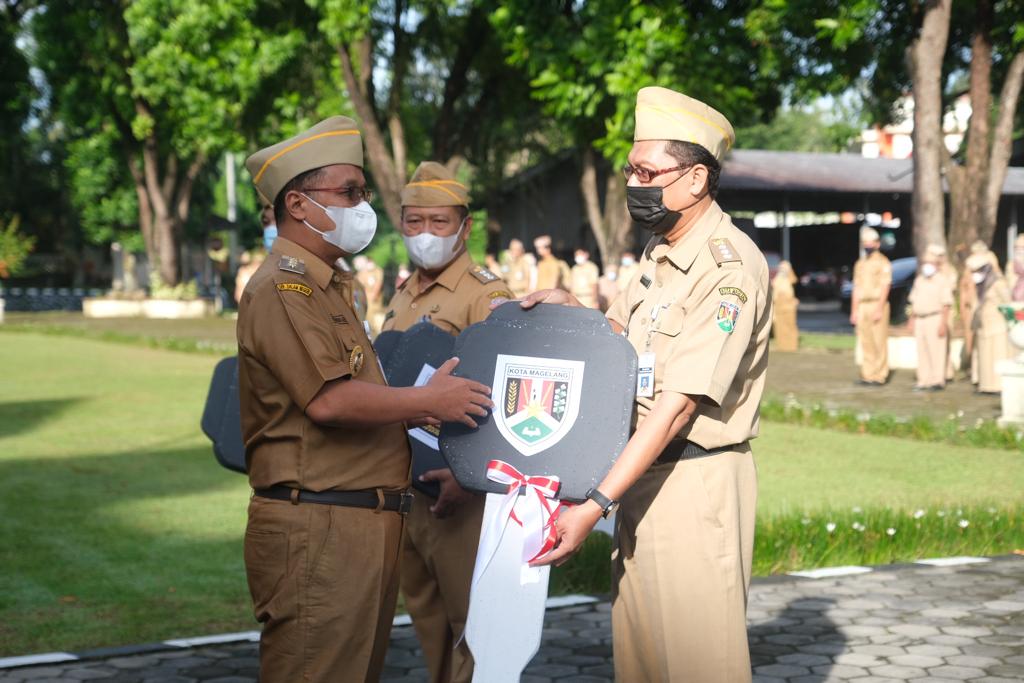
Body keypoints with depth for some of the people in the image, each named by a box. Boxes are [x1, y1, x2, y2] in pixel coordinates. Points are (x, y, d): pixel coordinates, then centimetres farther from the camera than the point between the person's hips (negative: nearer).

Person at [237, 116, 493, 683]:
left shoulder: (328, 288, 21)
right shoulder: (282, 289, -12)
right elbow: (329, 401, -23)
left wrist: (410, 415, 13)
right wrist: (426, 401, -12)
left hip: (364, 524, 10)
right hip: (315, 529, -10)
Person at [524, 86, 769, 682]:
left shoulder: (730, 266, -18)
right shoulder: (661, 255, 12)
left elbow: (680, 403, -23)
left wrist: (595, 505, -26)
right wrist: (570, 309, 4)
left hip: (698, 481, -9)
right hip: (641, 474, 9)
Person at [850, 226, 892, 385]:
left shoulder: (882, 263, -3)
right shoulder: (860, 263, 18)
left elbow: (885, 287, -10)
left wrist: (879, 309, -18)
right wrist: (854, 311, 13)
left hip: (877, 304, -6)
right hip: (862, 306, 6)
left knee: (879, 341, -6)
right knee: (865, 342, 6)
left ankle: (879, 376, -3)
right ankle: (867, 375, 10)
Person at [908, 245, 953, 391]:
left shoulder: (942, 280, -4)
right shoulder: (919, 280, 15)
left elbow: (946, 304, -8)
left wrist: (943, 324, -15)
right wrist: (912, 321, 14)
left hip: (935, 319, -6)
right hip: (919, 320, 6)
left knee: (936, 351, -5)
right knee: (922, 351, 6)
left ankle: (938, 381, -1)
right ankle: (924, 381, 10)